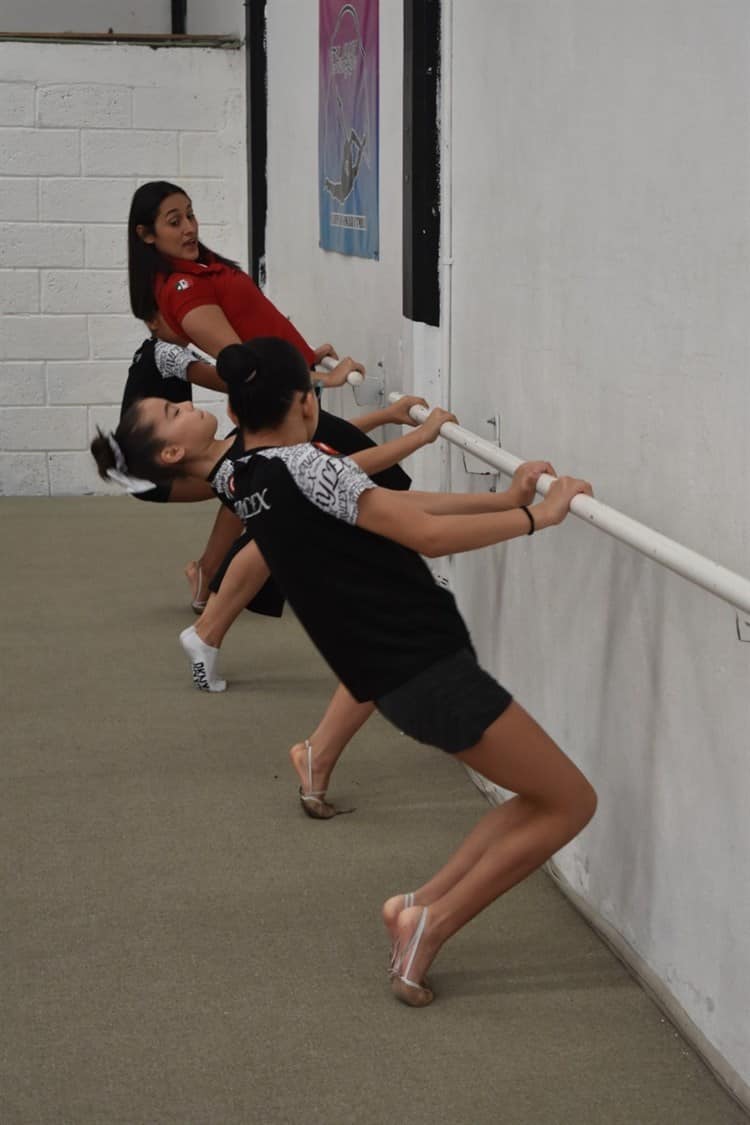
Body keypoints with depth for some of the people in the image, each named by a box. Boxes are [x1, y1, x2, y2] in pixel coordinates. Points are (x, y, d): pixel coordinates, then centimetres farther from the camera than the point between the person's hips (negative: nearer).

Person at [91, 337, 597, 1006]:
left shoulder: (247, 480, 11)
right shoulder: (299, 467, -16)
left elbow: (392, 504, 10)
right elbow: (428, 534, -21)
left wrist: (503, 499, 5)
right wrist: (534, 517, -11)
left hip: (397, 676, 9)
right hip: (430, 670, -9)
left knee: (544, 797, 18)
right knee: (570, 802, 1)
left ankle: (421, 906, 14)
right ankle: (430, 923, 1)